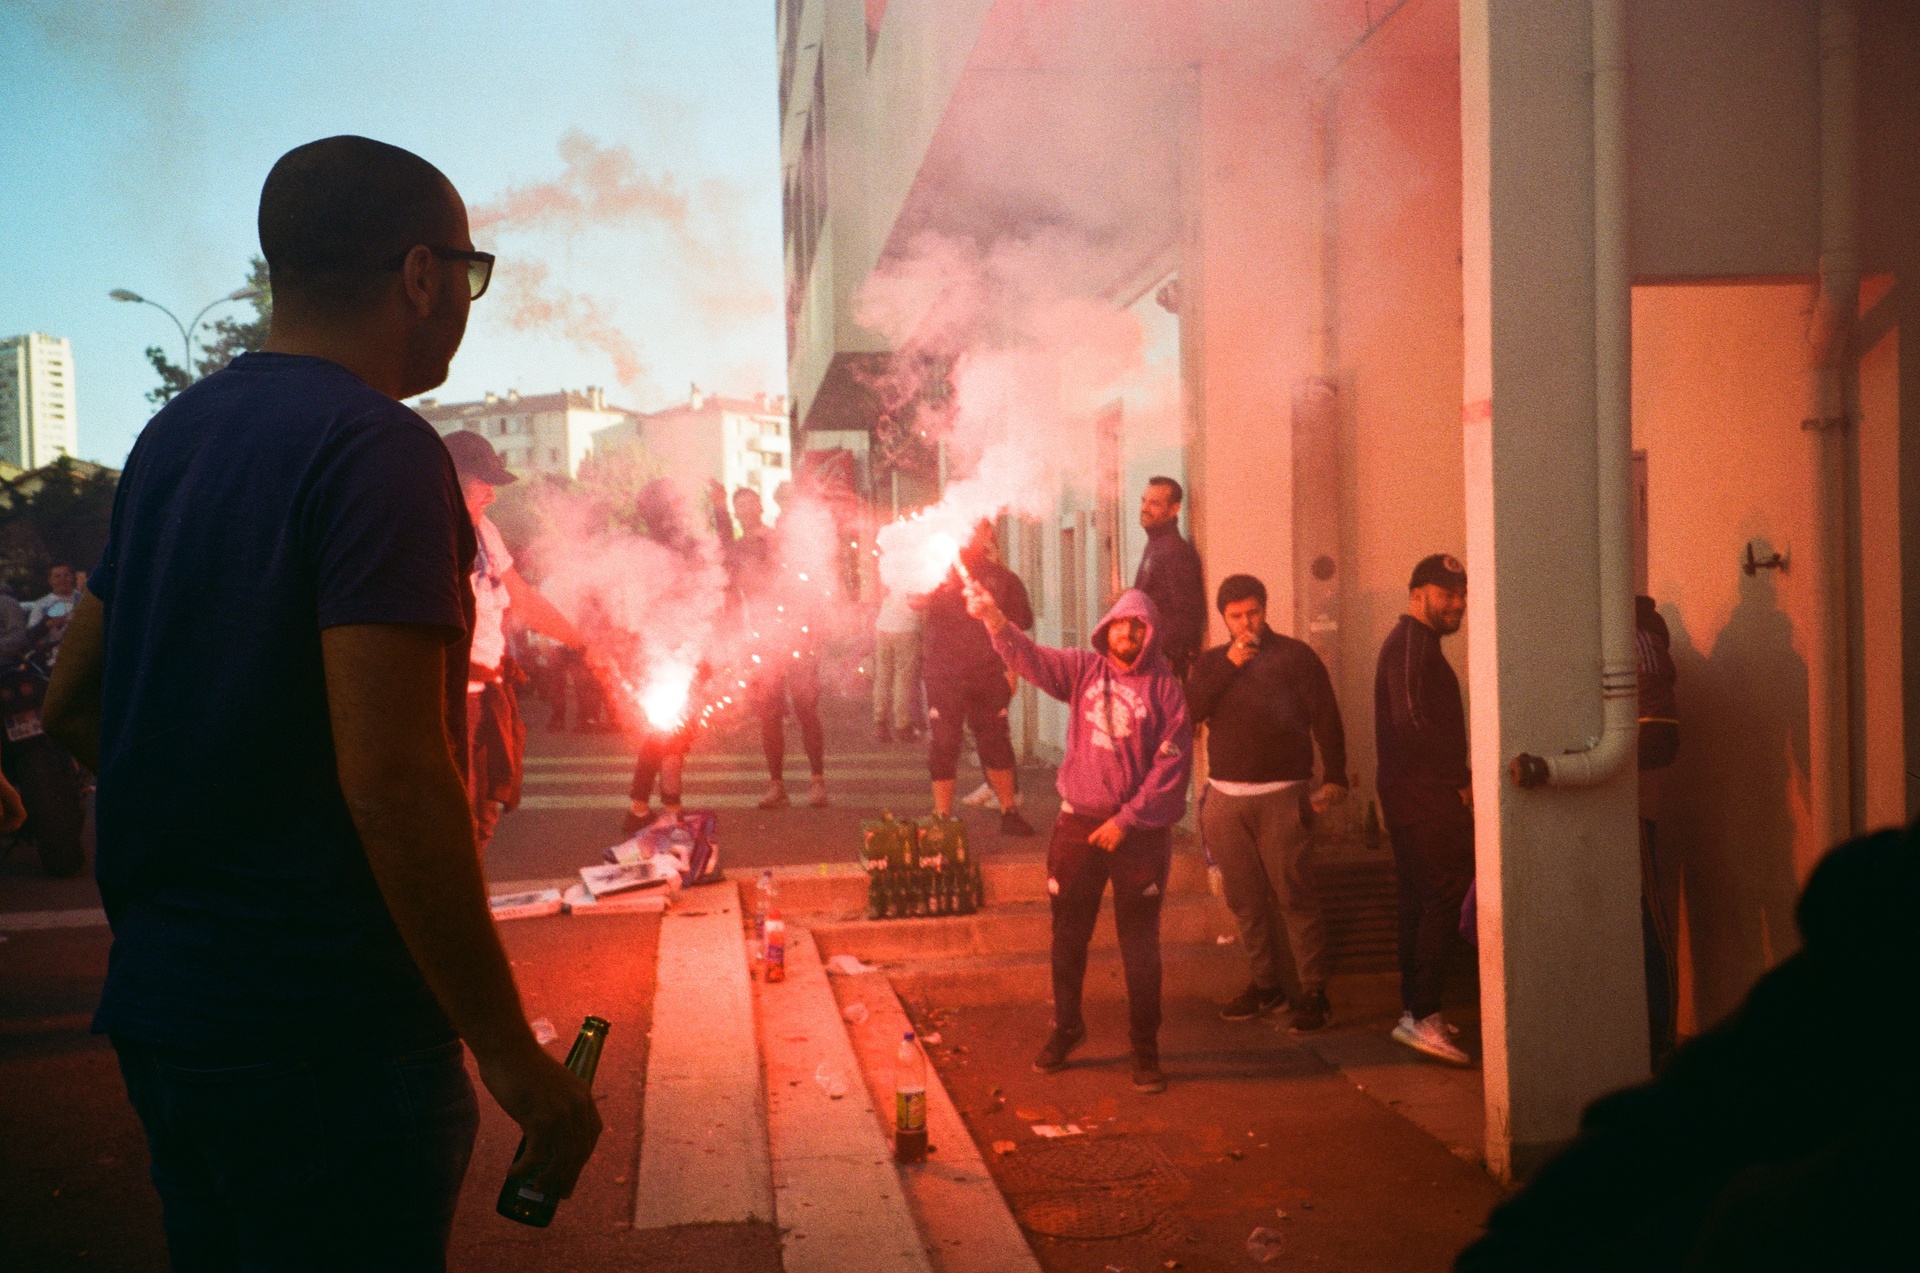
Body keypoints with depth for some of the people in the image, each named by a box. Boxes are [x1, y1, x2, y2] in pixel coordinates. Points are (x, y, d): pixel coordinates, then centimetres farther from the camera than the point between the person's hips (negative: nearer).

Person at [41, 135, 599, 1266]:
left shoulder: (176, 435, 11)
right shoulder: (379, 450, -17)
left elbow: (73, 701, 18)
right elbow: (391, 778, -25)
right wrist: (510, 1051, -19)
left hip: (159, 1002, 9)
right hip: (320, 1034, -9)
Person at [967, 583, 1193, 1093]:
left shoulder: (1164, 688, -4)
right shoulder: (1083, 670, 3)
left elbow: (1172, 766, -9)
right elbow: (1030, 658, -12)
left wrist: (1126, 820, -13)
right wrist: (994, 619, -30)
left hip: (1139, 831, -2)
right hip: (1078, 822, 3)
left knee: (1140, 943, 4)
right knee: (1069, 936, 12)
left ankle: (1145, 1048, 16)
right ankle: (1066, 1028, 31)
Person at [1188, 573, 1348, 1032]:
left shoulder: (1294, 655, 3)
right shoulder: (1211, 663, 14)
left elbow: (1326, 719, -1)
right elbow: (1189, 712, -2)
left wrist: (1334, 777, -11)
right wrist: (1229, 665, -9)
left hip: (1280, 796, -4)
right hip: (1224, 798, 4)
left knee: (1295, 897, -7)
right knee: (1245, 900, 8)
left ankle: (1314, 993, -2)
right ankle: (1265, 985, 19)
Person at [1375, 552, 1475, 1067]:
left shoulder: (1411, 642, 21)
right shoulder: (1413, 643, -12)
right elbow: (1413, 721, -23)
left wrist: (1457, 778, 14)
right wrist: (1460, 779, -17)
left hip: (1413, 794, 11)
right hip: (1427, 796, -11)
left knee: (1419, 903, 13)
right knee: (1445, 895, -13)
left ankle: (1414, 1012, 19)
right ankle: (1423, 1016, -16)